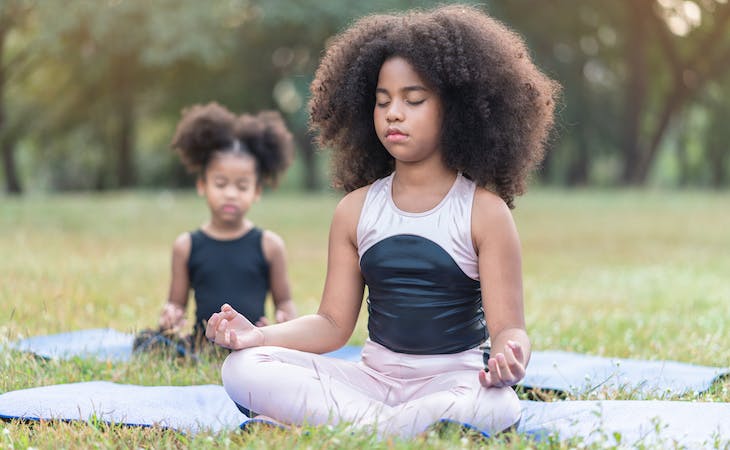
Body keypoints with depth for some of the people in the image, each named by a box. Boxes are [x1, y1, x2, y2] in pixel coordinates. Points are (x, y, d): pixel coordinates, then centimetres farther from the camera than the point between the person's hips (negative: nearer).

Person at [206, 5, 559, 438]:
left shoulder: (485, 211, -3)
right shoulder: (356, 210, 8)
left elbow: (508, 327, -7)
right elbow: (333, 324, 7)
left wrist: (511, 357, -33)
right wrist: (259, 335, -11)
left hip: (453, 381, -4)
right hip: (372, 377, 4)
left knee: (495, 407, -40)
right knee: (243, 368, -19)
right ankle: (388, 427, -26)